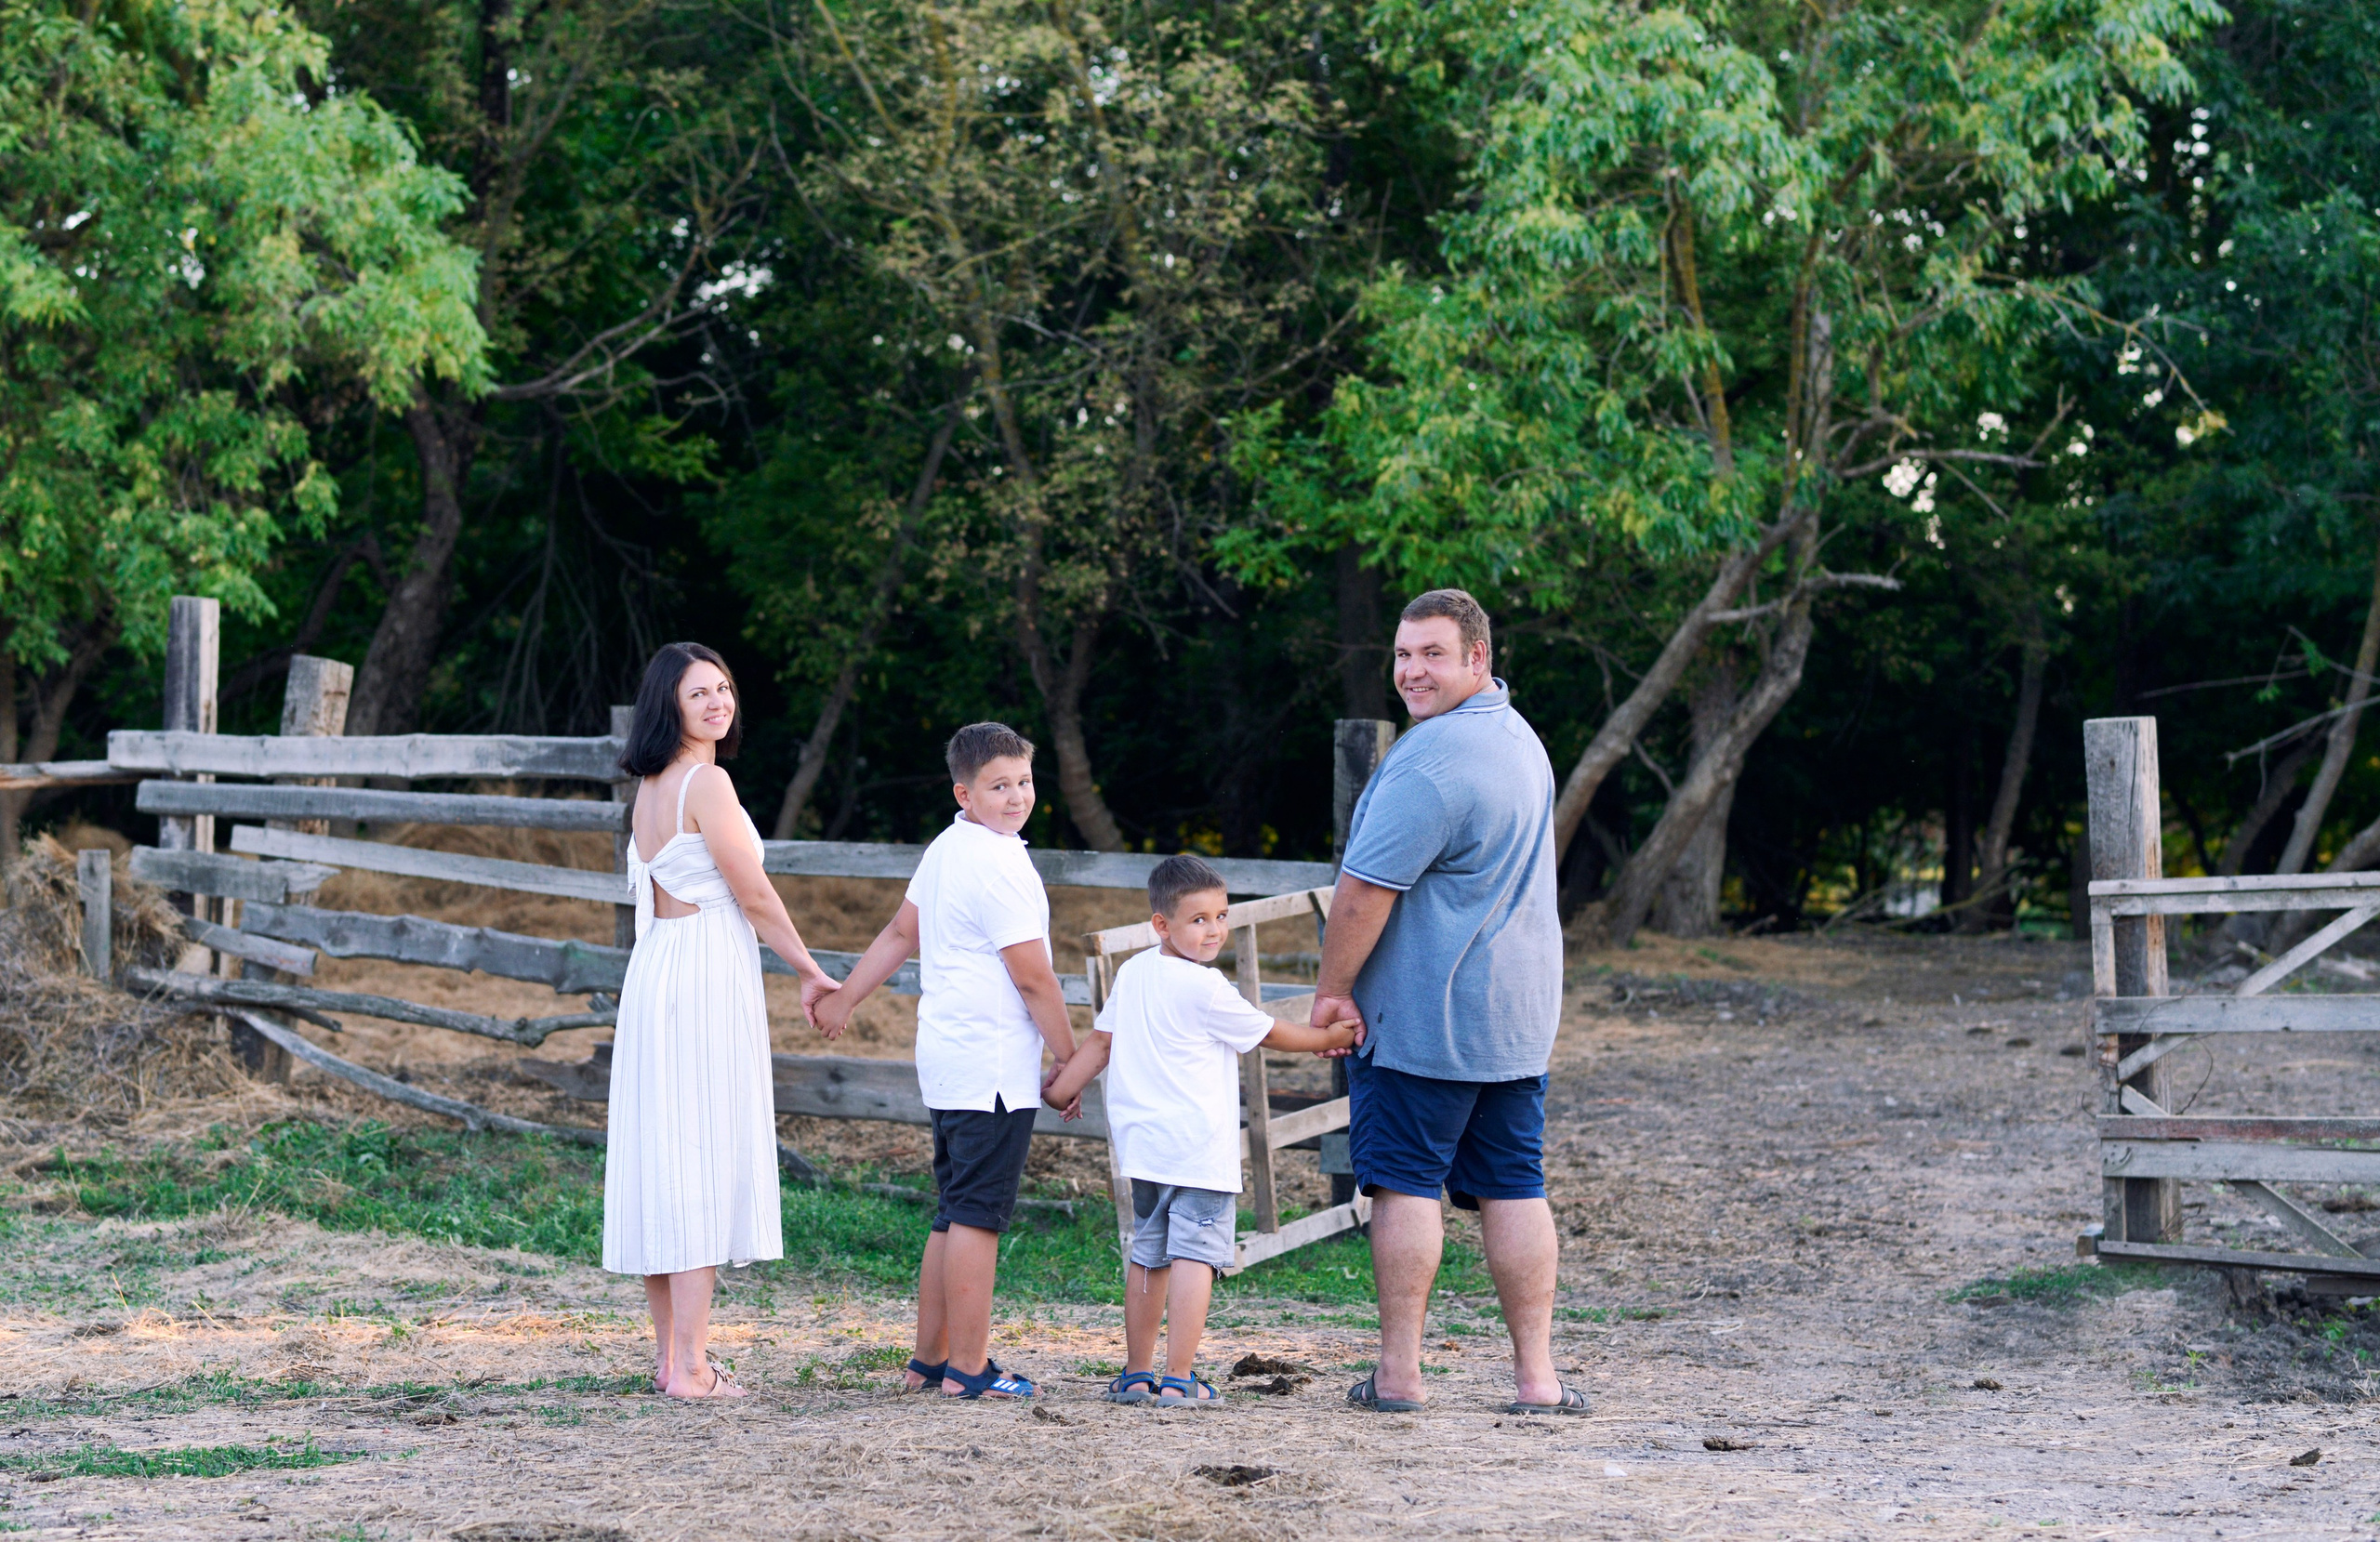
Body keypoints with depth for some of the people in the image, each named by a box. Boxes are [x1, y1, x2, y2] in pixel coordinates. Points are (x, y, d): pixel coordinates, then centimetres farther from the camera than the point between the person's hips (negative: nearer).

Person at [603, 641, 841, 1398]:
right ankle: (690, 1365, -9)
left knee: (663, 1157, 10)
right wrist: (810, 971, 2)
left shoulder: (651, 789, 15)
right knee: (704, 1160, -8)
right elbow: (754, 895, -10)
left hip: (653, 968, 9)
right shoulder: (707, 782, -12)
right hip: (707, 974, -9)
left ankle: (670, 1354, 16)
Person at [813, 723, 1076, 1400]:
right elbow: (1032, 977, -15)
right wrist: (1072, 1060, -6)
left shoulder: (945, 851, 13)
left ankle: (930, 1357, 19)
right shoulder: (999, 864, -15)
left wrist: (844, 997, 33)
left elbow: (901, 932, 22)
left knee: (954, 1215, 14)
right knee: (978, 1215, -7)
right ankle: (969, 1366, -6)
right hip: (994, 1064, -10)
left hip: (946, 1058, 10)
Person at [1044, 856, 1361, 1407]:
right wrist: (1330, 1038, 13)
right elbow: (1267, 1032, -1)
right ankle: (1178, 1379, -13)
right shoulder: (1206, 989, -12)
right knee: (1195, 1256, -8)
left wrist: (1064, 1086, 24)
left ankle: (1137, 1374, 21)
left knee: (1148, 1255, 16)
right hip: (1199, 1148, -8)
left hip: (1142, 1143, 8)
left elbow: (1102, 1039, 13)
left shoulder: (1133, 973, 8)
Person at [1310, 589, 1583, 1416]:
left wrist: (1332, 989, -8)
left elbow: (1366, 888, -19)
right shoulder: (1519, 736, 14)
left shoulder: (1431, 760, -18)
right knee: (1514, 1187, 8)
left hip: (1422, 1016, -9)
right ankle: (1536, 1375, 7)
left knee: (1407, 1184, -1)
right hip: (1518, 1009, 9)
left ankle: (1398, 1372, 1)